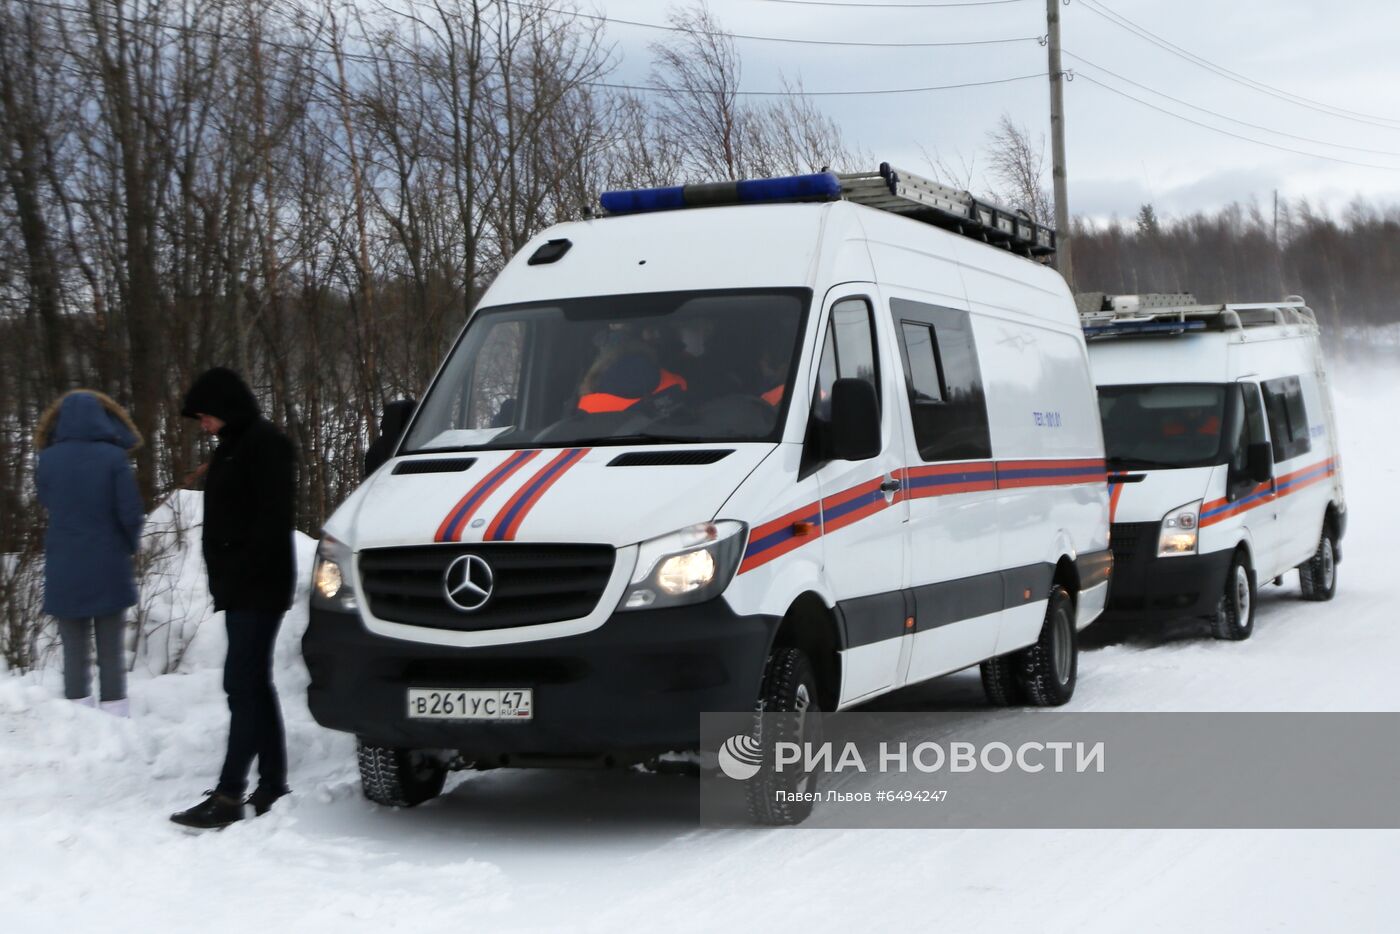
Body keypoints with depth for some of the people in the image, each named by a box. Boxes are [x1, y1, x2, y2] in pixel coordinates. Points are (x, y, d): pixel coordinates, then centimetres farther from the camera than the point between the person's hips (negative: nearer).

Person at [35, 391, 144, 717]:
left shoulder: (48, 459, -5)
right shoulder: (113, 457, -12)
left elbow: (47, 501, 9)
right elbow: (131, 514, -10)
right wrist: (129, 545, 8)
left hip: (64, 571, 2)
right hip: (109, 569, -2)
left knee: (74, 652, 10)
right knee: (111, 652, 7)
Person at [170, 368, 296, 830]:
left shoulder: (267, 445, -12)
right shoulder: (231, 449, 18)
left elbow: (273, 519, -19)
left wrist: (239, 572, -20)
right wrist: (222, 578, 13)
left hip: (259, 587, -10)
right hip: (239, 589, 10)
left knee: (243, 685, -12)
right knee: (255, 686, 11)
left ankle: (229, 795, -14)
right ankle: (272, 787, 15)